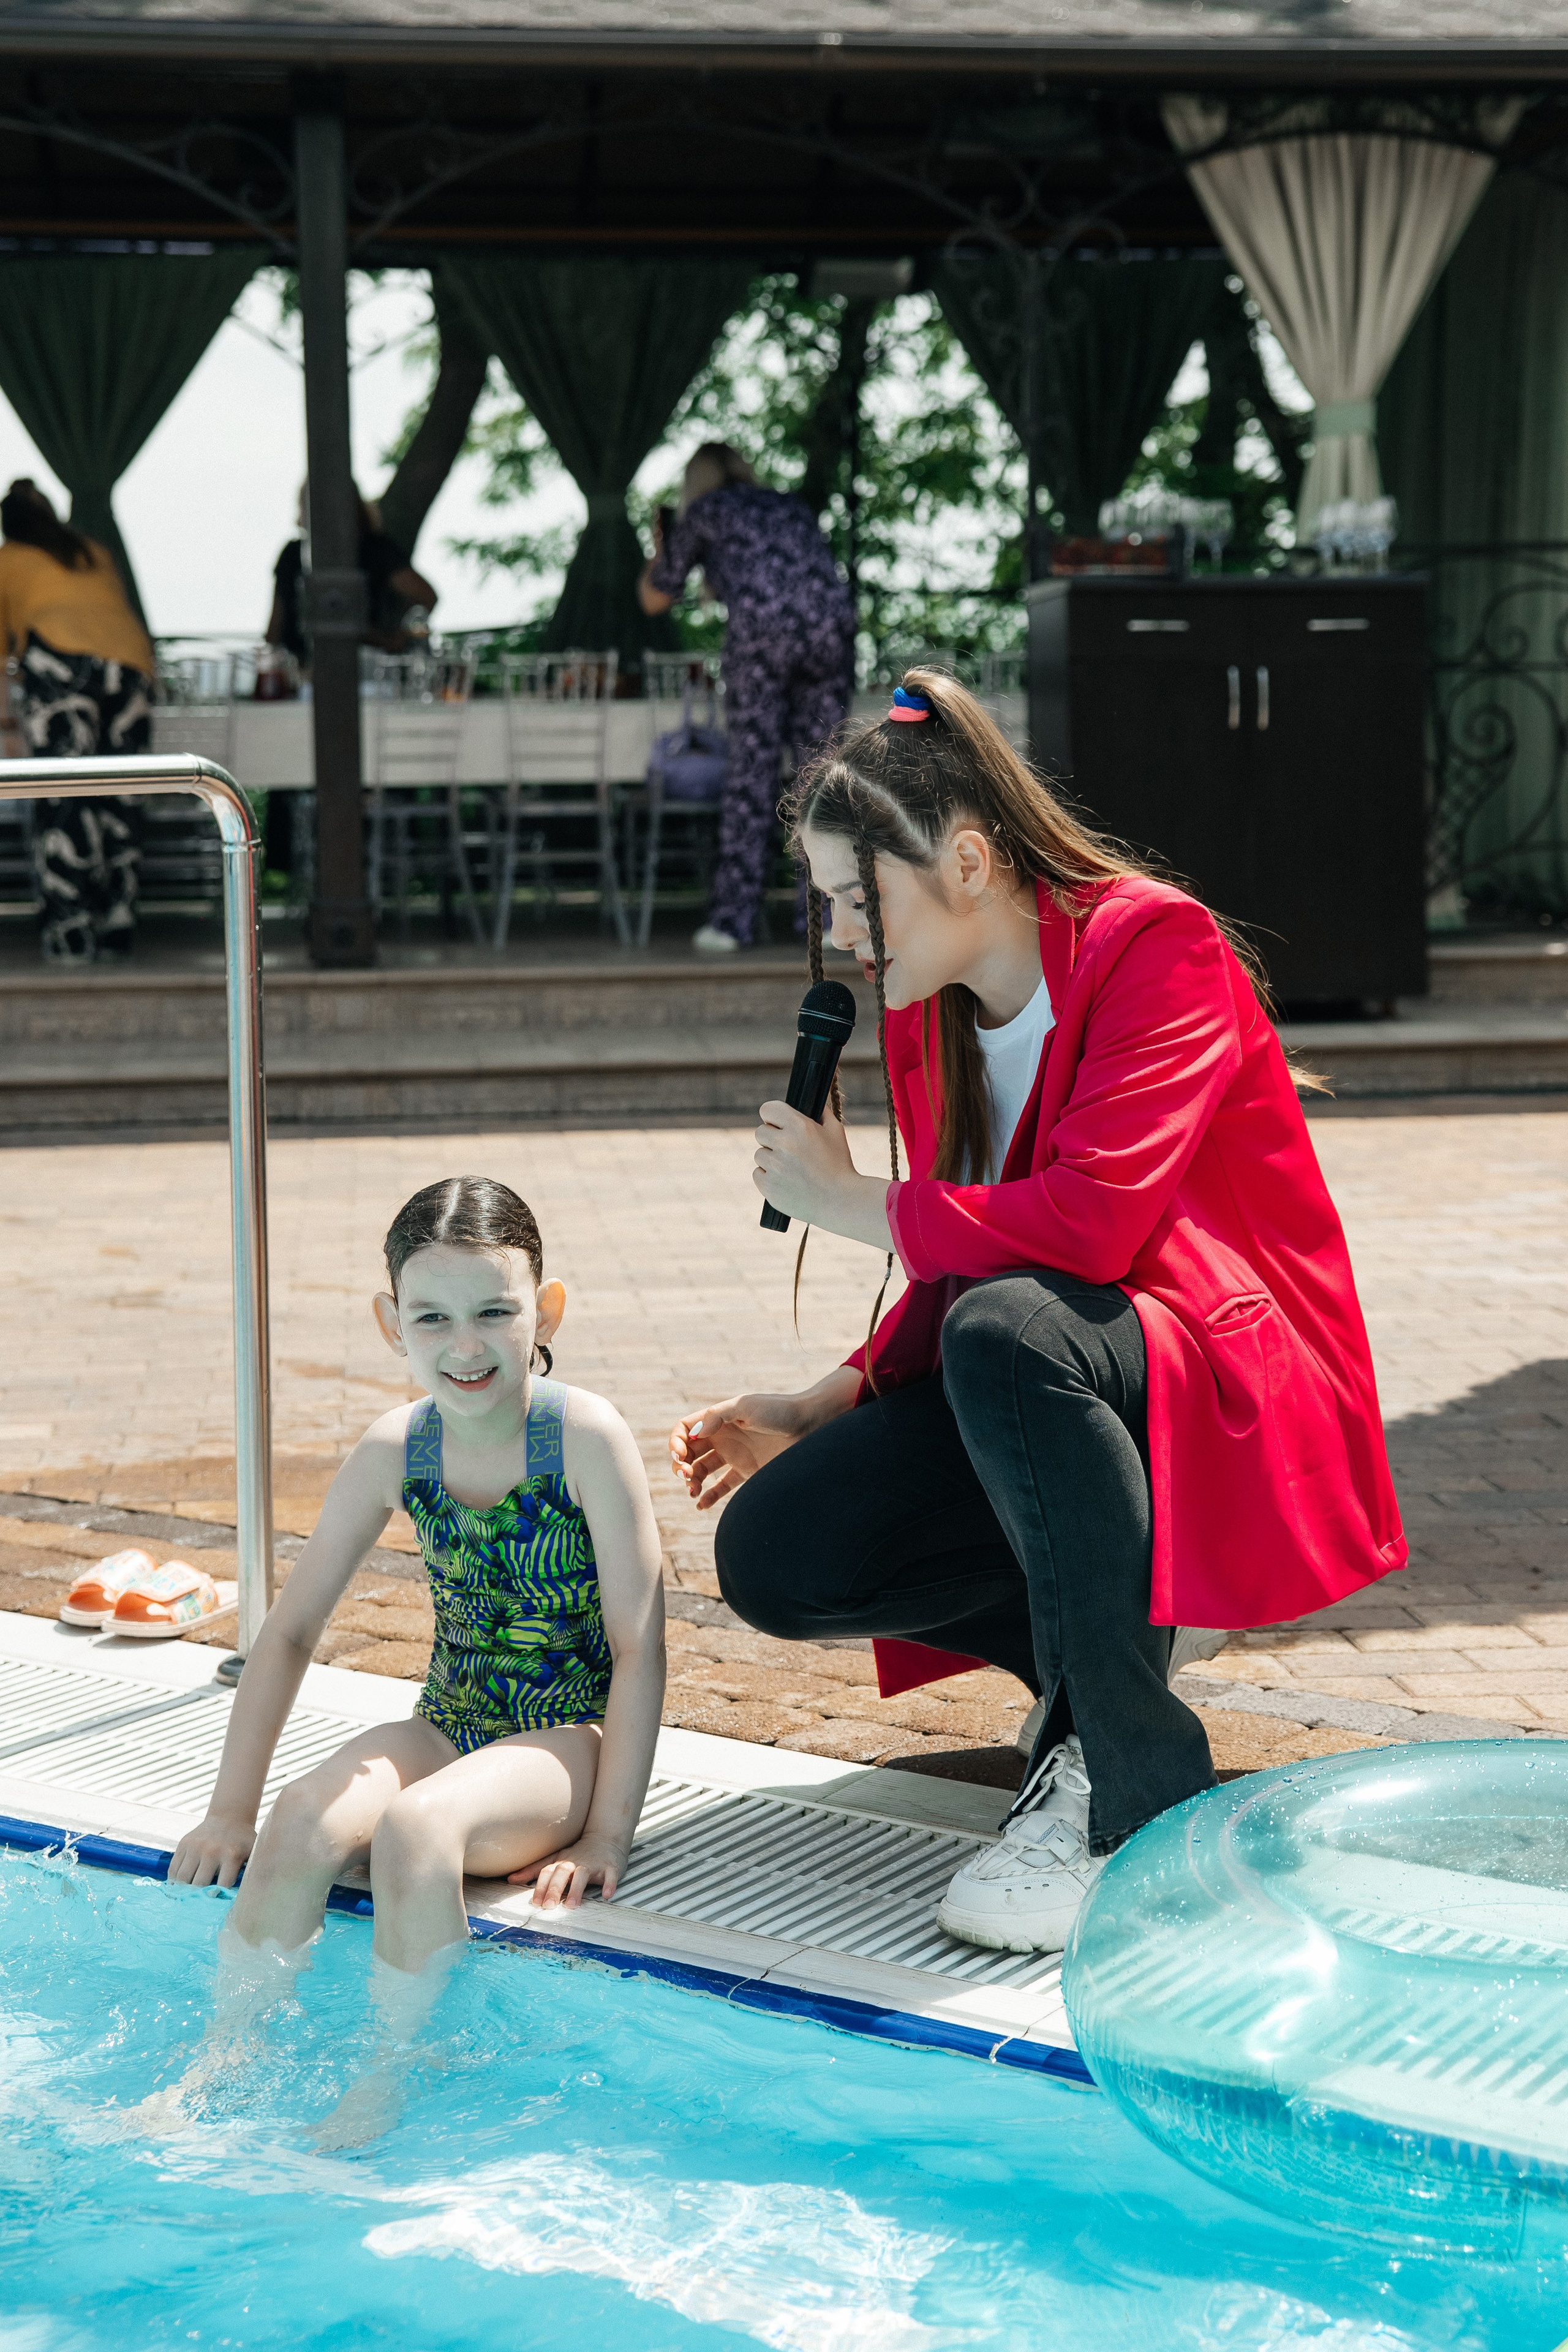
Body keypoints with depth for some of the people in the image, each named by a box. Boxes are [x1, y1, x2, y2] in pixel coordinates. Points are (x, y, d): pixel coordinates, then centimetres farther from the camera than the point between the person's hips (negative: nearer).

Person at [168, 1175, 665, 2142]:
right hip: (449, 1727, 4)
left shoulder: (586, 1436, -15)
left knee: (416, 1827, -33)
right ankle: (221, 2065, -10)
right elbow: (291, 1630, 6)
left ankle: (382, 2093, -17)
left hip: (568, 1737, -4)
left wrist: (607, 1833, -15)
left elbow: (640, 1645, -13)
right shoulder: (394, 1452, -2)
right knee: (302, 1825, -25)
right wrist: (231, 1809, 5)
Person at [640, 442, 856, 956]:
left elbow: (654, 599, 29)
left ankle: (733, 919, 0)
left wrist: (659, 551, 51)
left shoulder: (705, 513, 21)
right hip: (832, 622, 3)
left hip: (761, 629, -3)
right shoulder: (794, 508, 32)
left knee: (752, 770, 0)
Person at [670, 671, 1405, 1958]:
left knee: (1005, 1331, -39)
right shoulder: (929, 1012, 8)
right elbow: (956, 1274, 14)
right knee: (774, 1552, -14)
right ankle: (1102, 1638, 4)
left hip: (1233, 1376, -7)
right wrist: (825, 1407, -2)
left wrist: (857, 1201, -15)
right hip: (1048, 1406, 8)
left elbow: (1091, 1221, -28)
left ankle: (1139, 1776, -27)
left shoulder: (1158, 945, -15)